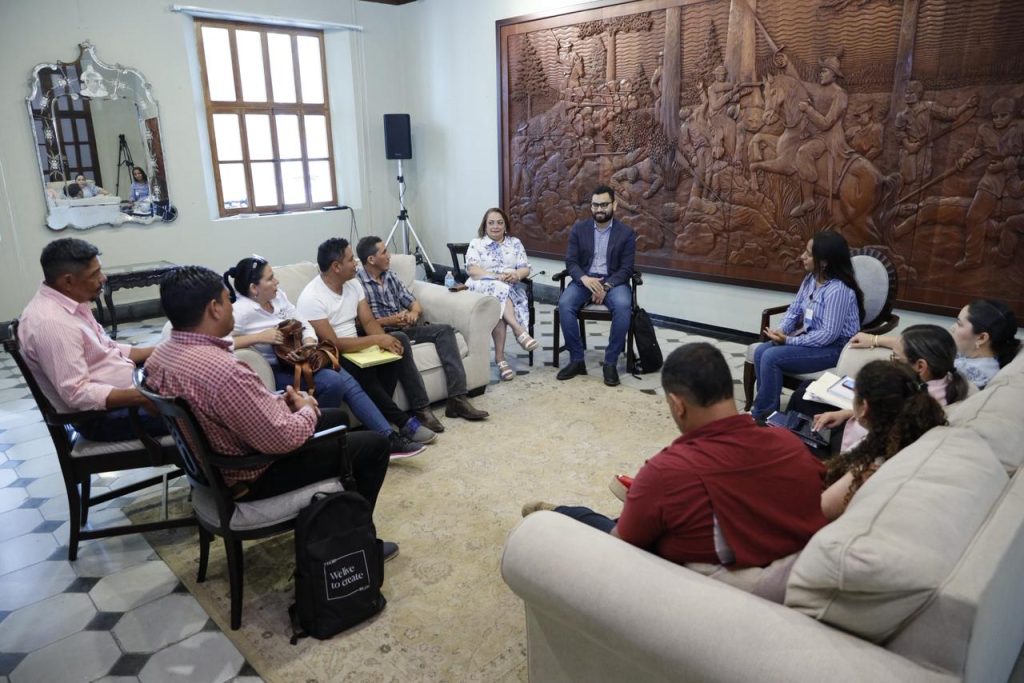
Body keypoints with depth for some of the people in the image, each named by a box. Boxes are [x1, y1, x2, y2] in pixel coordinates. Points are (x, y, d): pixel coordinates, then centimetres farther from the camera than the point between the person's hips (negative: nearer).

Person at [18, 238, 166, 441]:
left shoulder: (71, 303, 4)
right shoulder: (50, 322, -25)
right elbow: (77, 394, -28)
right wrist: (142, 397, -34)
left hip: (117, 391, 10)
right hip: (100, 417, -10)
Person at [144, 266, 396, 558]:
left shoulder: (160, 354, -3)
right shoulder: (223, 370, -36)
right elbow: (283, 439, -30)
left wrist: (278, 400, 1)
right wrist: (307, 410, -10)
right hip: (252, 478, -10)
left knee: (336, 416, 24)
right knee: (374, 444, 1)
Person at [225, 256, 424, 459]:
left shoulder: (277, 295, 4)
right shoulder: (241, 311, -18)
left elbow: (303, 324, 9)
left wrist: (309, 342, -12)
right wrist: (259, 337, -31)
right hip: (274, 371, -7)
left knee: (348, 381, -11)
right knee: (333, 381, -26)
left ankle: (389, 438, -12)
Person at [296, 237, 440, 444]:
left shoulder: (353, 283, 3)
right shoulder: (311, 298, -22)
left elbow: (369, 321, 2)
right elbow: (332, 344, -27)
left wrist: (385, 340, -20)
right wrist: (377, 340, -26)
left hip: (354, 346, 8)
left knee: (399, 340, -12)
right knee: (363, 370, -36)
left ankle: (382, 413, -14)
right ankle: (404, 422, -21)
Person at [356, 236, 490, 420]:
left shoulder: (390, 276, 18)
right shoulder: (357, 283, -5)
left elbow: (415, 304, 17)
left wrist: (414, 312, -6)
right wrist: (389, 320, -21)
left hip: (404, 328, 7)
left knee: (444, 330, -16)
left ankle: (457, 399, -26)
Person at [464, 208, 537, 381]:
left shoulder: (515, 243, 19)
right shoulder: (476, 243, 12)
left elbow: (525, 269, 10)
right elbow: (471, 269, -5)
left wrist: (516, 275, -16)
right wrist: (497, 276, -19)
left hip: (511, 289, 1)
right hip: (482, 287, -1)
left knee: (498, 303, -34)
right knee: (498, 290, -37)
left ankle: (500, 357, -38)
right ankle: (519, 330, -50)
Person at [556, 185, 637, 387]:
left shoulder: (626, 232, 1)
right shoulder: (579, 229, 6)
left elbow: (626, 269, -4)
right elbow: (571, 261, 1)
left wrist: (606, 286, -21)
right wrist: (584, 278, -21)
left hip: (613, 282, -1)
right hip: (584, 280, 2)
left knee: (623, 306, -35)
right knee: (564, 304, -29)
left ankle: (611, 362, -21)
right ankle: (577, 360, -17)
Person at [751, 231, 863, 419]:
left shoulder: (838, 290, -24)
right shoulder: (810, 279, 4)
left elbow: (829, 334, -26)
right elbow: (795, 310, 8)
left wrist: (790, 340, -22)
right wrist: (781, 331, -12)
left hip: (834, 347, -8)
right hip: (810, 337, 9)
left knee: (771, 357, -22)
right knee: (761, 351, -10)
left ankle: (763, 413, -7)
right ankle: (766, 405, -1)